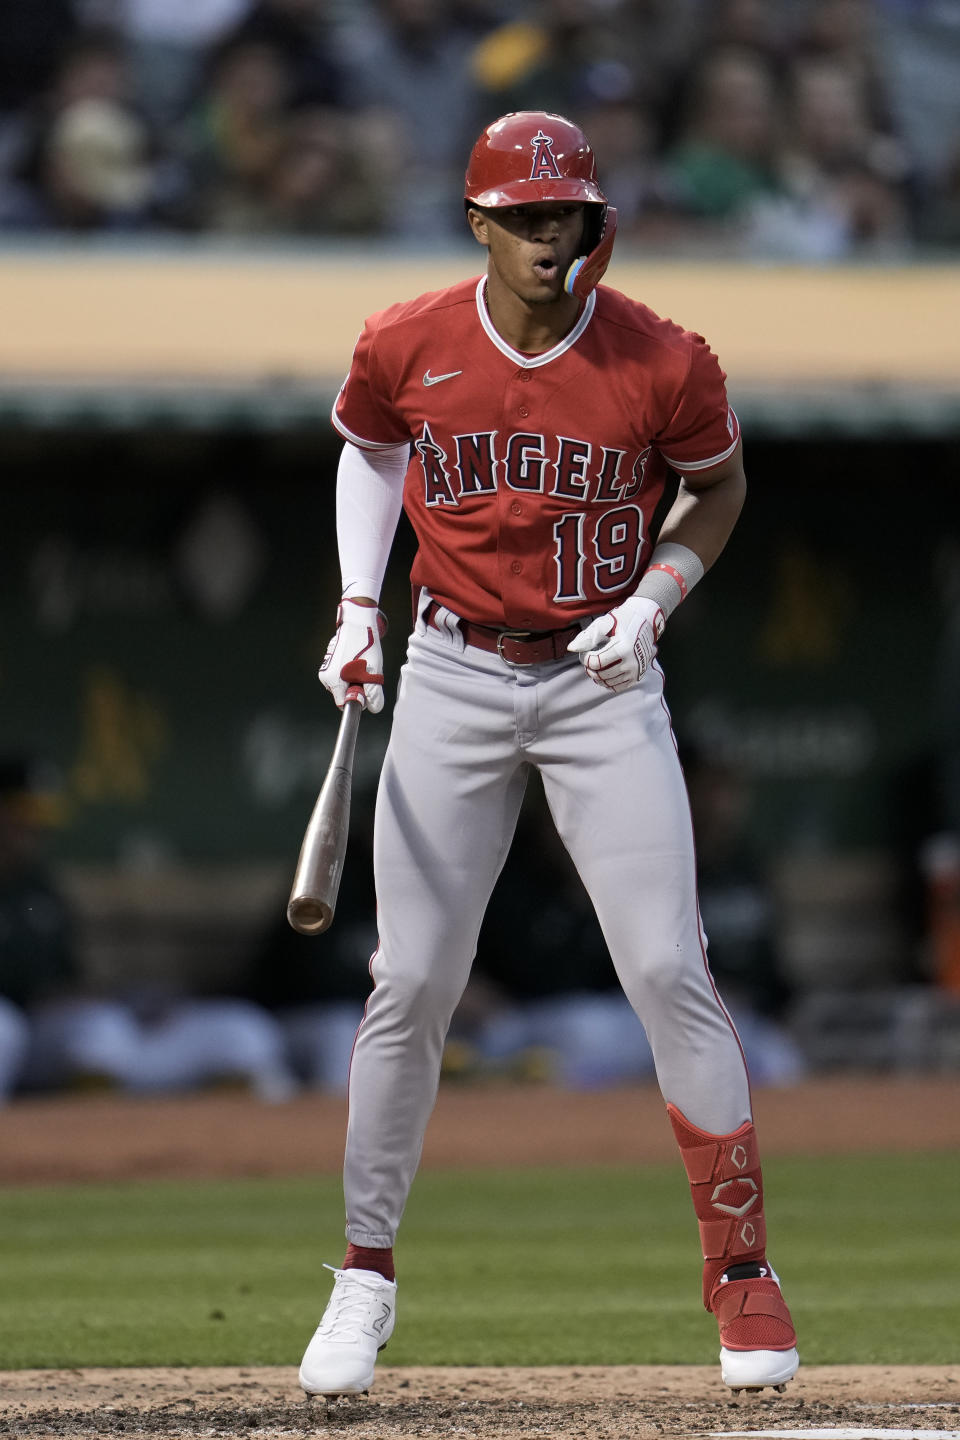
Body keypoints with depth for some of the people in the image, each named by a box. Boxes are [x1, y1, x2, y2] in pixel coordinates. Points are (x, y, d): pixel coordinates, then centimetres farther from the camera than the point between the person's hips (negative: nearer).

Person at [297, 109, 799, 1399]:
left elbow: (720, 487, 7)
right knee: (411, 982, 0)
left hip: (602, 681, -1)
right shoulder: (406, 348, -6)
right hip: (454, 675, 1)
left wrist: (654, 597, -9)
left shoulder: (664, 363, -12)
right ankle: (365, 1277, 13)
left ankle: (742, 1267, 3)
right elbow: (369, 448, 16)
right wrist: (357, 604, 5)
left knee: (669, 972, -8)